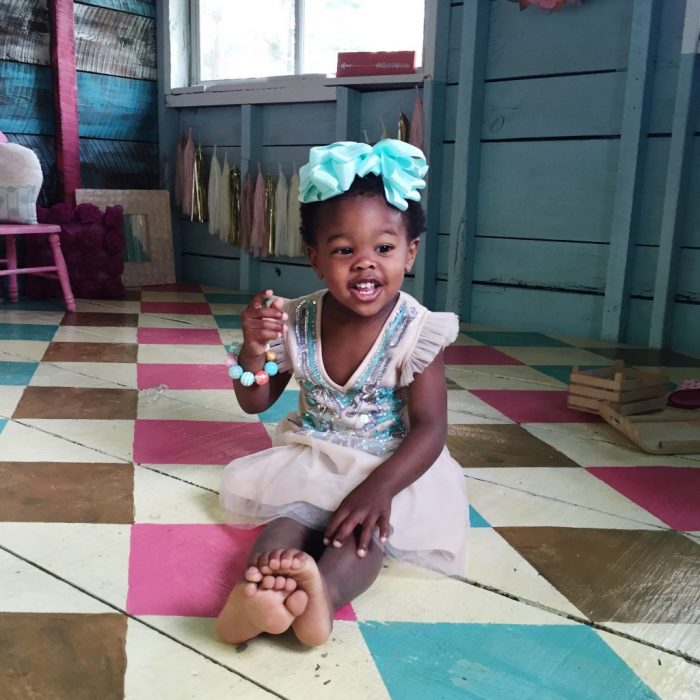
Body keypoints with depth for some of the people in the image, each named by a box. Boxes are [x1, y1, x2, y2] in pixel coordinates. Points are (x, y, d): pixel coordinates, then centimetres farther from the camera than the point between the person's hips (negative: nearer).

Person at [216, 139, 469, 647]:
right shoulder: (297, 321, -7)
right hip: (311, 461, 3)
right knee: (290, 512, -26)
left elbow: (429, 428, -18)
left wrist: (379, 487, -34)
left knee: (365, 528, -31)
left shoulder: (416, 332, -16)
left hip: (391, 468, -2)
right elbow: (255, 403, 2)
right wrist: (254, 350, -20)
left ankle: (323, 593, -55)